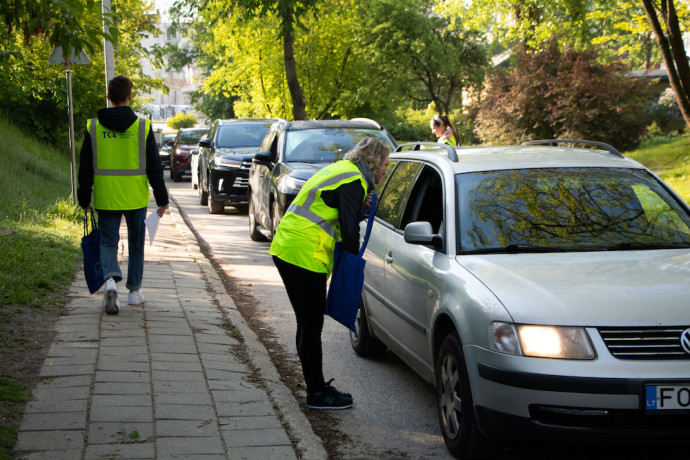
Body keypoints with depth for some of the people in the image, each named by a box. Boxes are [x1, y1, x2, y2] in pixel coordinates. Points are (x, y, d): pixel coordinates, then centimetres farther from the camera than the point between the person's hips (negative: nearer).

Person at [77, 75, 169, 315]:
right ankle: (134, 291, 21)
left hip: (106, 198, 1)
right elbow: (154, 167, -3)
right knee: (136, 243, 14)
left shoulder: (93, 127, -1)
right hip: (135, 197, 0)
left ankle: (110, 279, -20)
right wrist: (162, 199, 3)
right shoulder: (142, 127, -5)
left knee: (108, 242, 7)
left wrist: (84, 199, 12)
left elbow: (85, 167, 3)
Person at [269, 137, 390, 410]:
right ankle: (317, 394, 7)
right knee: (311, 327, -2)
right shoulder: (353, 180, -11)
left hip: (285, 249, 10)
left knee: (307, 324, 16)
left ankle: (316, 387, 25)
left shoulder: (340, 170, 20)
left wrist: (360, 207, 11)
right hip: (305, 256, -10)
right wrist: (354, 259, -1)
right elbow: (349, 229, -15)